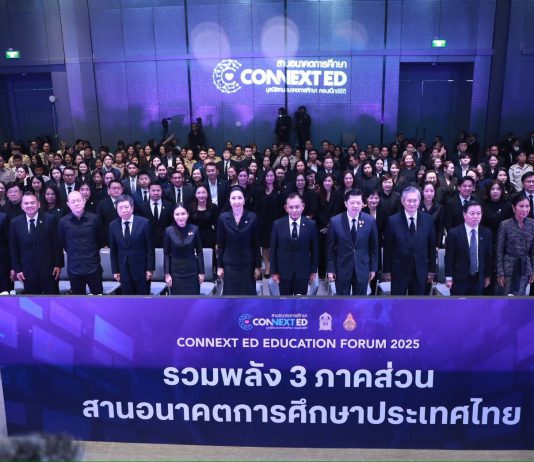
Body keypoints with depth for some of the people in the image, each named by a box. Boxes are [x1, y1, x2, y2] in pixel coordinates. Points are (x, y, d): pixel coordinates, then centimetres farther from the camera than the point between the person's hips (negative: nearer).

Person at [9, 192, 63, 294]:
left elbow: (57, 243, -3)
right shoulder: (15, 223, 2)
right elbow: (13, 248, 6)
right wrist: (17, 269, 2)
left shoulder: (50, 219, -5)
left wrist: (58, 264, -5)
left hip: (49, 269, -2)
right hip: (27, 271, 2)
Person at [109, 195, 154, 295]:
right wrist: (115, 270, 4)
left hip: (141, 268, -2)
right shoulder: (113, 225, 1)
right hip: (123, 269, 2)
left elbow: (150, 248, -6)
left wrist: (150, 268, -8)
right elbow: (113, 250, 6)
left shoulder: (144, 222, -8)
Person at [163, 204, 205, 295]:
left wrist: (201, 272, -1)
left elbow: (199, 252, 0)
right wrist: (167, 273, -4)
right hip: (175, 272, 0)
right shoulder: (169, 231, -6)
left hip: (192, 271, 0)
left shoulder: (194, 229, -6)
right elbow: (166, 254, -1)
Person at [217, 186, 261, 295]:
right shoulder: (223, 217, -1)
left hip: (247, 264, -1)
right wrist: (219, 266, 2)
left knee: (248, 294, 5)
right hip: (229, 264, 1)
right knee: (230, 294, 5)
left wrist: (258, 266, -2)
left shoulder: (252, 217, -5)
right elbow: (220, 244, 2)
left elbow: (256, 244, -1)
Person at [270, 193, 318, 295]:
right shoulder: (278, 224, -6)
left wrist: (314, 270, 2)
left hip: (303, 272, 0)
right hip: (284, 271, 0)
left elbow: (315, 249, 0)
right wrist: (274, 271, -2)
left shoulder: (311, 224, -7)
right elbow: (273, 250, -2)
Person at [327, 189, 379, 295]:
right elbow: (330, 248, -2)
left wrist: (373, 268, 5)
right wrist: (330, 269, -3)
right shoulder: (335, 221, -9)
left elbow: (374, 247, 3)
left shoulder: (370, 221, -5)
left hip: (362, 269, 1)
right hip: (342, 269, -1)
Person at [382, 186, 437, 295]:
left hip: (420, 271, 2)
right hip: (399, 271, -2)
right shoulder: (393, 221, -8)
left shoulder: (428, 220, -1)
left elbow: (432, 247, 4)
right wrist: (387, 271, -2)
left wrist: (432, 270, 6)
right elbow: (387, 248, -4)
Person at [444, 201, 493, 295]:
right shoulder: (454, 233, -9)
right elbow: (449, 257, -6)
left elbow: (489, 256, 9)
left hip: (478, 279, 3)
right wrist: (448, 278, -7)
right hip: (459, 279, -3)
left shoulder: (486, 233, 3)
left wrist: (487, 276, 11)